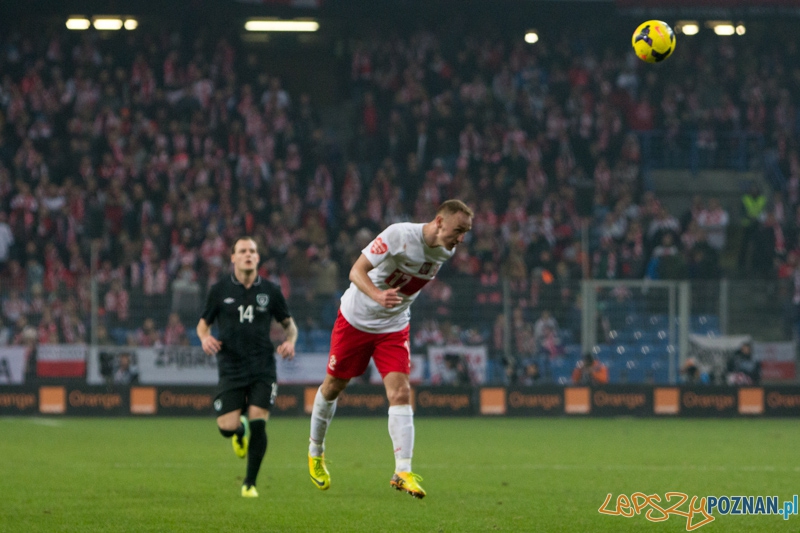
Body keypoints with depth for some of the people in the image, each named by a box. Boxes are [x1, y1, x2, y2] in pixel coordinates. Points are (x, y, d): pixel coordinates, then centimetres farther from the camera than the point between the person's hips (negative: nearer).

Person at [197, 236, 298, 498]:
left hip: (263, 368, 0)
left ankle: (250, 483, 6)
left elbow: (289, 323, 15)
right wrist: (205, 338, -9)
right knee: (227, 427, -11)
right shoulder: (220, 290, 3)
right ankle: (241, 431, 31)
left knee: (258, 423, -11)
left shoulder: (270, 290, 4)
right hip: (231, 367, 0)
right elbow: (203, 323, 13)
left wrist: (290, 341, -7)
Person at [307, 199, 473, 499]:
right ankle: (315, 450, 35)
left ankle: (402, 472, -18)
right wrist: (378, 296, -47)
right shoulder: (400, 235, -26)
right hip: (356, 319, -4)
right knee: (333, 386, 10)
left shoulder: (445, 250, -7)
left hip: (393, 328, 4)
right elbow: (356, 271, -30)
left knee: (400, 393, -14)